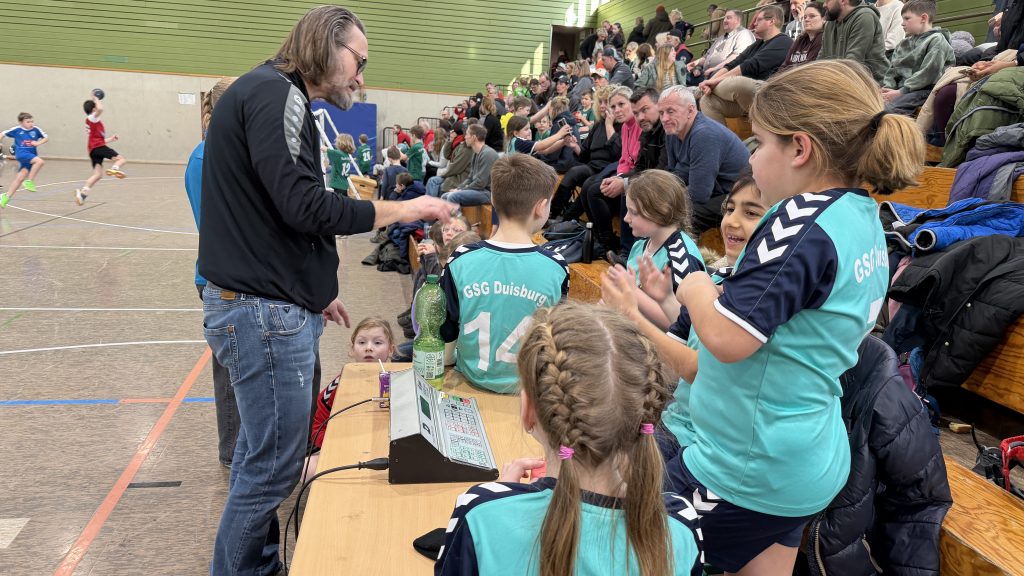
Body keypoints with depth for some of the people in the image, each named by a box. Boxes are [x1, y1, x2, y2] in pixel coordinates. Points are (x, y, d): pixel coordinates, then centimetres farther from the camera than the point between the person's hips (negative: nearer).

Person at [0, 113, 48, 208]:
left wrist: (39, 143, -9)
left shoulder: (36, 130, 0)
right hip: (22, 154, -3)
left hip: (31, 155, 4)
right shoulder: (16, 130, -4)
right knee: (40, 161, -29)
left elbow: (46, 137, 9)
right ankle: (29, 182, -17)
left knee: (20, 178, 4)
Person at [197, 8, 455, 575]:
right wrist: (405, 209, -14)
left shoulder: (277, 95, 18)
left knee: (261, 454, 19)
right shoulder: (273, 92, -14)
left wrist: (316, 290, 23)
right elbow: (304, 207, -23)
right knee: (273, 467, -1)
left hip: (273, 304, 10)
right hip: (265, 312, -10)